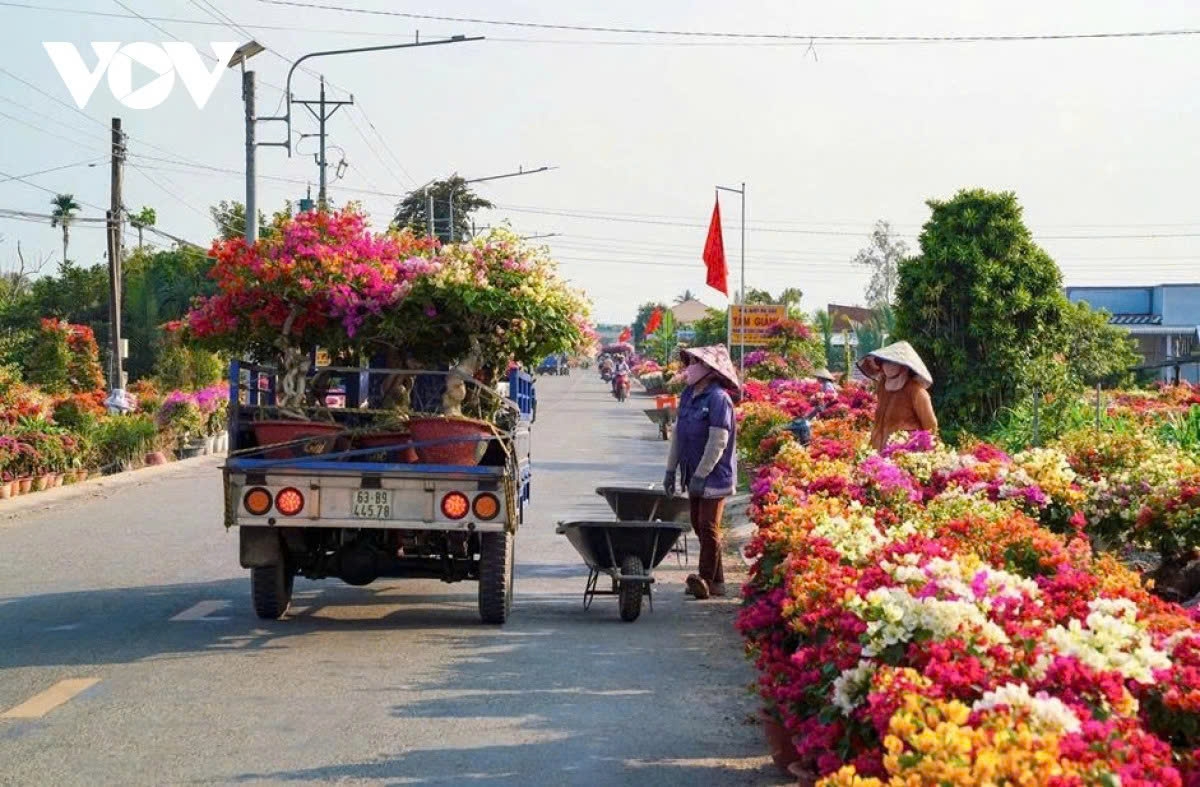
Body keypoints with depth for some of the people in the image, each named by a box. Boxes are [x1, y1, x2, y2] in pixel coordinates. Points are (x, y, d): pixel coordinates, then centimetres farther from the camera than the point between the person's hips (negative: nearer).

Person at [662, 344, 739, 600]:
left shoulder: (718, 398, -16)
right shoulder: (688, 395, 9)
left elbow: (718, 442, -20)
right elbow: (678, 433, 15)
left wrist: (701, 475, -21)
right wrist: (671, 469, 12)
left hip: (715, 474, -9)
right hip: (694, 473, 9)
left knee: (708, 526, -7)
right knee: (699, 526, 12)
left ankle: (706, 578, -3)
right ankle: (716, 581, 20)